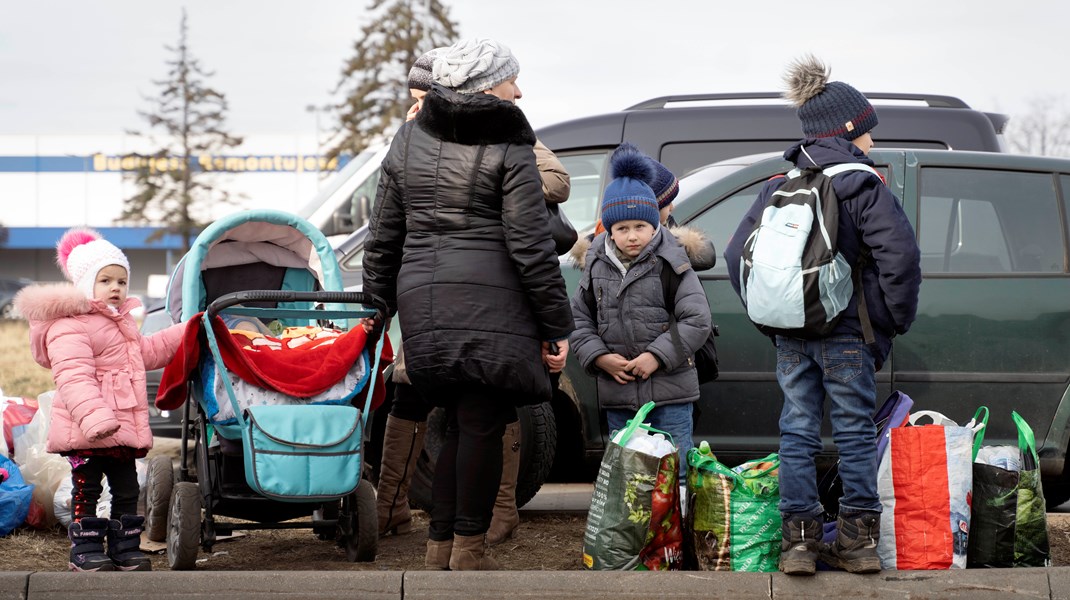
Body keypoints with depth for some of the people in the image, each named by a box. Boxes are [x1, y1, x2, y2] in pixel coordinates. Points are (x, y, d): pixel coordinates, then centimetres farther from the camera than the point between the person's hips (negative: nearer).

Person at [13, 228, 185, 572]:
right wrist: (95, 418, -37)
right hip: (87, 433, -9)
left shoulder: (120, 323, 19)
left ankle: (125, 549, 19)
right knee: (87, 489, -2)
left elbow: (147, 353, 36)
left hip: (122, 428, 9)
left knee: (127, 490, 11)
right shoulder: (69, 327, -15)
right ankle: (85, 551, 5)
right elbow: (74, 377, -26)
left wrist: (182, 334, 31)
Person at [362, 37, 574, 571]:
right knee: (482, 425, 0)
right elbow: (531, 246, -8)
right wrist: (557, 326, -4)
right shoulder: (509, 150, -4)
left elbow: (383, 236, 15)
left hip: (423, 303, 6)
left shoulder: (409, 139, 13)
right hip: (490, 307, -6)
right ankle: (469, 548, 1)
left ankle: (440, 543, 15)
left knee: (459, 423, 16)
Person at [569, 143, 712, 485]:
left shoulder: (671, 264, -5)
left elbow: (697, 321, -8)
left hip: (670, 392, -4)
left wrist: (657, 356, -16)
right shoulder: (597, 265, 6)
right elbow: (579, 318, 10)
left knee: (674, 471, 1)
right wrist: (600, 358, -6)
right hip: (616, 394, 4)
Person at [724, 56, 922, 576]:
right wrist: (895, 320, -4)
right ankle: (858, 540, 6)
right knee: (855, 434, 4)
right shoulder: (863, 187, -8)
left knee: (797, 433, 9)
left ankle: (798, 538, 5)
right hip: (848, 335, -4)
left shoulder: (777, 188, 9)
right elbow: (899, 256, -17)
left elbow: (737, 255, 10)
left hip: (790, 337, 4)